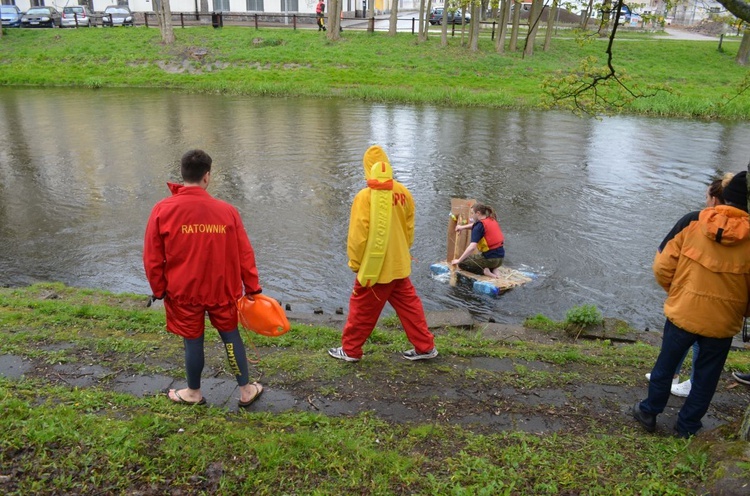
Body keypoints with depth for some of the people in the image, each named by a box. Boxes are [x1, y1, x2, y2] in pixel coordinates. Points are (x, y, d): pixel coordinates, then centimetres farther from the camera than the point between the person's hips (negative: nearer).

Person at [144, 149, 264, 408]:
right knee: (231, 337, 17)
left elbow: (152, 258, -6)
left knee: (193, 342, 14)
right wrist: (252, 287, 7)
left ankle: (194, 393, 36)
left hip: (183, 292, -1)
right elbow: (244, 254, -4)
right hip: (222, 290, 1)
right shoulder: (227, 211, -10)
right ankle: (246, 390, 29)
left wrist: (159, 290, 8)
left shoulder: (162, 210, -12)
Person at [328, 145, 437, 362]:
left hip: (374, 267, -5)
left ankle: (350, 350, 24)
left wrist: (355, 262, -2)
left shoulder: (366, 196, -19)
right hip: (399, 264, 5)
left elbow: (358, 234, -16)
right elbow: (409, 228, 7)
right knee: (409, 306, 17)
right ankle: (425, 347, 23)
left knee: (362, 309, 10)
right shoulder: (403, 192, -3)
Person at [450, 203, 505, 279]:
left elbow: (472, 247, -25)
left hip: (490, 258, -7)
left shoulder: (479, 226, -16)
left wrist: (458, 260, -20)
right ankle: (493, 269, 9)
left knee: (462, 263, 7)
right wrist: (463, 227, 20)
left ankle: (483, 270, -9)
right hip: (500, 258, 8)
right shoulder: (492, 220, 7)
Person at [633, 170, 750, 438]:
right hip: (722, 323, 0)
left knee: (665, 365, 20)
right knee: (706, 376, 19)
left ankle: (648, 411, 36)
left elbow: (662, 266, -8)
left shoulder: (692, 222, -11)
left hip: (682, 313, 0)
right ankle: (687, 426, 33)